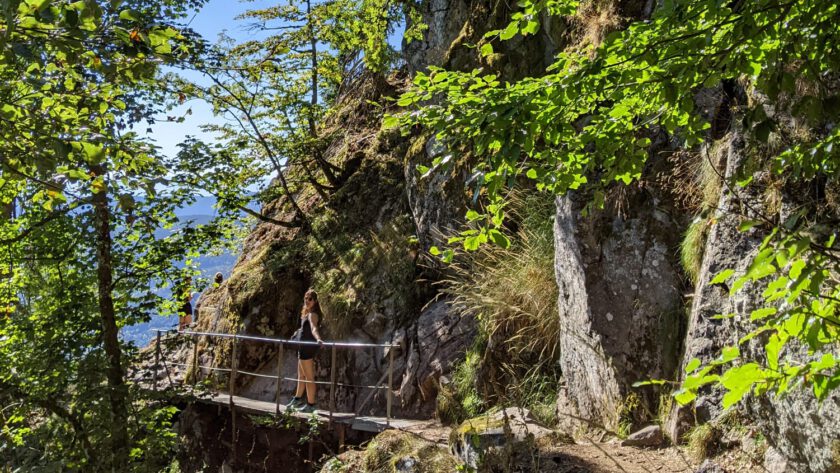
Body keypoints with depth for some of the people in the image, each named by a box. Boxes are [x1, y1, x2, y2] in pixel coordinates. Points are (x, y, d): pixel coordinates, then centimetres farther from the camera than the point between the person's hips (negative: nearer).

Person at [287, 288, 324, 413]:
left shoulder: (312, 315, -19)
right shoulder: (307, 313, 11)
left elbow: (313, 327, -39)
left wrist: (318, 338, -56)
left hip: (308, 347, -10)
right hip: (304, 347, 10)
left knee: (309, 377, -3)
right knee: (301, 375, 24)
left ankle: (311, 405, 4)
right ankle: (297, 399, 40)